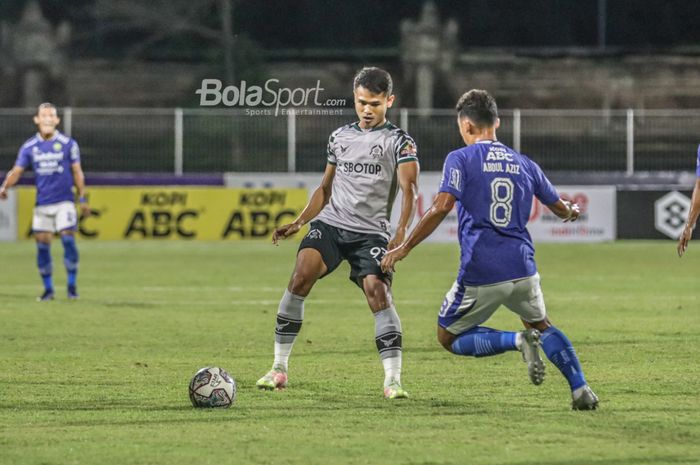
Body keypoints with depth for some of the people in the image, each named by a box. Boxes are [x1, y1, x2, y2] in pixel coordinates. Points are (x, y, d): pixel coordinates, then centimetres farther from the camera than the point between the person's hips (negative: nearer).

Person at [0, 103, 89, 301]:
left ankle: (72, 286, 0)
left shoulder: (68, 144, -1)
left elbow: (77, 172, 5)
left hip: (64, 201, -2)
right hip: (42, 203, 2)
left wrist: (83, 198, 3)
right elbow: (17, 171, -1)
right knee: (42, 244, 0)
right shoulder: (29, 147, 3)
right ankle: (48, 289, 12)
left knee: (68, 238, -12)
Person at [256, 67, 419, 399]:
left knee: (378, 292, -22)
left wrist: (401, 233, -27)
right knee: (301, 274, -21)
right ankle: (279, 369, -16)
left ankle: (392, 381, -16)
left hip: (371, 232, -3)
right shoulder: (340, 137, 17)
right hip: (330, 223, 3)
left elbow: (409, 190, -11)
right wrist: (298, 223, 16)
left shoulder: (399, 141, 2)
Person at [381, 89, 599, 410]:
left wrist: (404, 248, -9)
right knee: (541, 325, 30)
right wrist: (572, 211, 50)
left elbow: (441, 207, -15)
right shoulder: (524, 164, 14)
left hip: (479, 273, -5)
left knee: (449, 338, 14)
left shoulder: (461, 159, -1)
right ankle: (581, 389, 11)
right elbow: (560, 208, 25)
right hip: (522, 267, 5)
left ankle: (517, 341, -10)